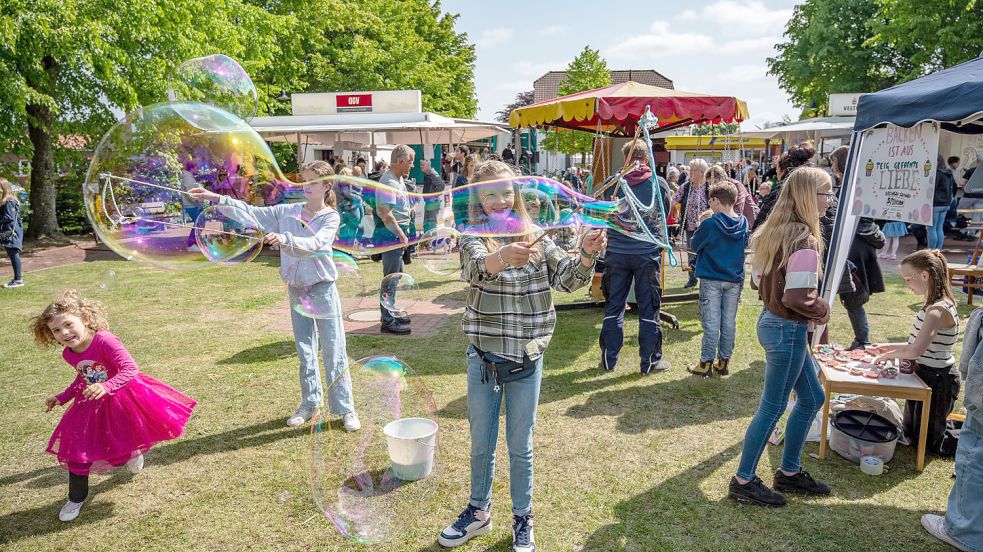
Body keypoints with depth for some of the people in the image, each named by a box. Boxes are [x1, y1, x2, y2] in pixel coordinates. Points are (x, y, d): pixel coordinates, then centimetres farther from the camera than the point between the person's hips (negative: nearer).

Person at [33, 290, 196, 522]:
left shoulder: (104, 340, -29)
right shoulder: (68, 354, -6)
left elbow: (130, 369, -36)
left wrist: (106, 386, -48)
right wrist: (62, 397, 12)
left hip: (122, 398, -5)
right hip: (91, 406, 5)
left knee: (131, 436, 14)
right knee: (77, 449, 5)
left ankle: (134, 453, 54)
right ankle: (76, 498, 25)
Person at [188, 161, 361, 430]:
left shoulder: (331, 217, -9)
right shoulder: (289, 211, 5)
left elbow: (314, 244, -26)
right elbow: (253, 212, 4)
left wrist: (285, 240, -41)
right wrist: (217, 198, -4)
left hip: (323, 289, -5)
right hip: (296, 289, 5)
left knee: (334, 352, -1)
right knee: (304, 352, 14)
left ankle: (345, 409, 9)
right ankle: (310, 404, 28)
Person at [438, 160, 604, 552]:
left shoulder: (535, 237, 0)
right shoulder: (473, 237, -7)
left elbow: (566, 278, -9)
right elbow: (475, 266, -30)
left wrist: (586, 255, -31)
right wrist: (503, 257, -52)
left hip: (527, 358, 1)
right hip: (483, 357, 0)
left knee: (520, 446, 13)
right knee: (481, 443, 16)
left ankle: (522, 519, 32)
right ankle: (479, 511, 38)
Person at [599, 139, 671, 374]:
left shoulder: (612, 183, -4)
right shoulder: (658, 183, -6)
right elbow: (665, 214, 10)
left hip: (616, 252, 1)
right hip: (647, 253, -1)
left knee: (614, 307, 12)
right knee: (649, 309, 8)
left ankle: (609, 359, 19)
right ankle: (650, 361, 15)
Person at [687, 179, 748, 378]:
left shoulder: (709, 224, -16)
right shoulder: (743, 223, -1)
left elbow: (694, 245, -2)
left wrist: (701, 227, 11)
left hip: (711, 279, -4)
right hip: (735, 279, 4)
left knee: (711, 324, 2)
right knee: (729, 323, 11)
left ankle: (706, 363, 7)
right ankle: (724, 362, 19)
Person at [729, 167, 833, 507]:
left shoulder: (772, 232, 6)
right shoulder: (805, 241, -21)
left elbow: (758, 281, 12)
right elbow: (798, 299, -25)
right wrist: (823, 309, -6)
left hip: (771, 321, 9)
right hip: (788, 330, -9)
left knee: (812, 398, 21)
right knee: (773, 408, 4)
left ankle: (789, 472, 33)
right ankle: (743, 481, 18)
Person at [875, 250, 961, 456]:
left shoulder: (938, 310, -27)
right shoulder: (935, 305, 5)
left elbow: (916, 350, -36)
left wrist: (890, 355, -18)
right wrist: (893, 347, 4)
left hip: (936, 380, -10)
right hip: (927, 375, 10)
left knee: (924, 444, 7)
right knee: (911, 432, 23)